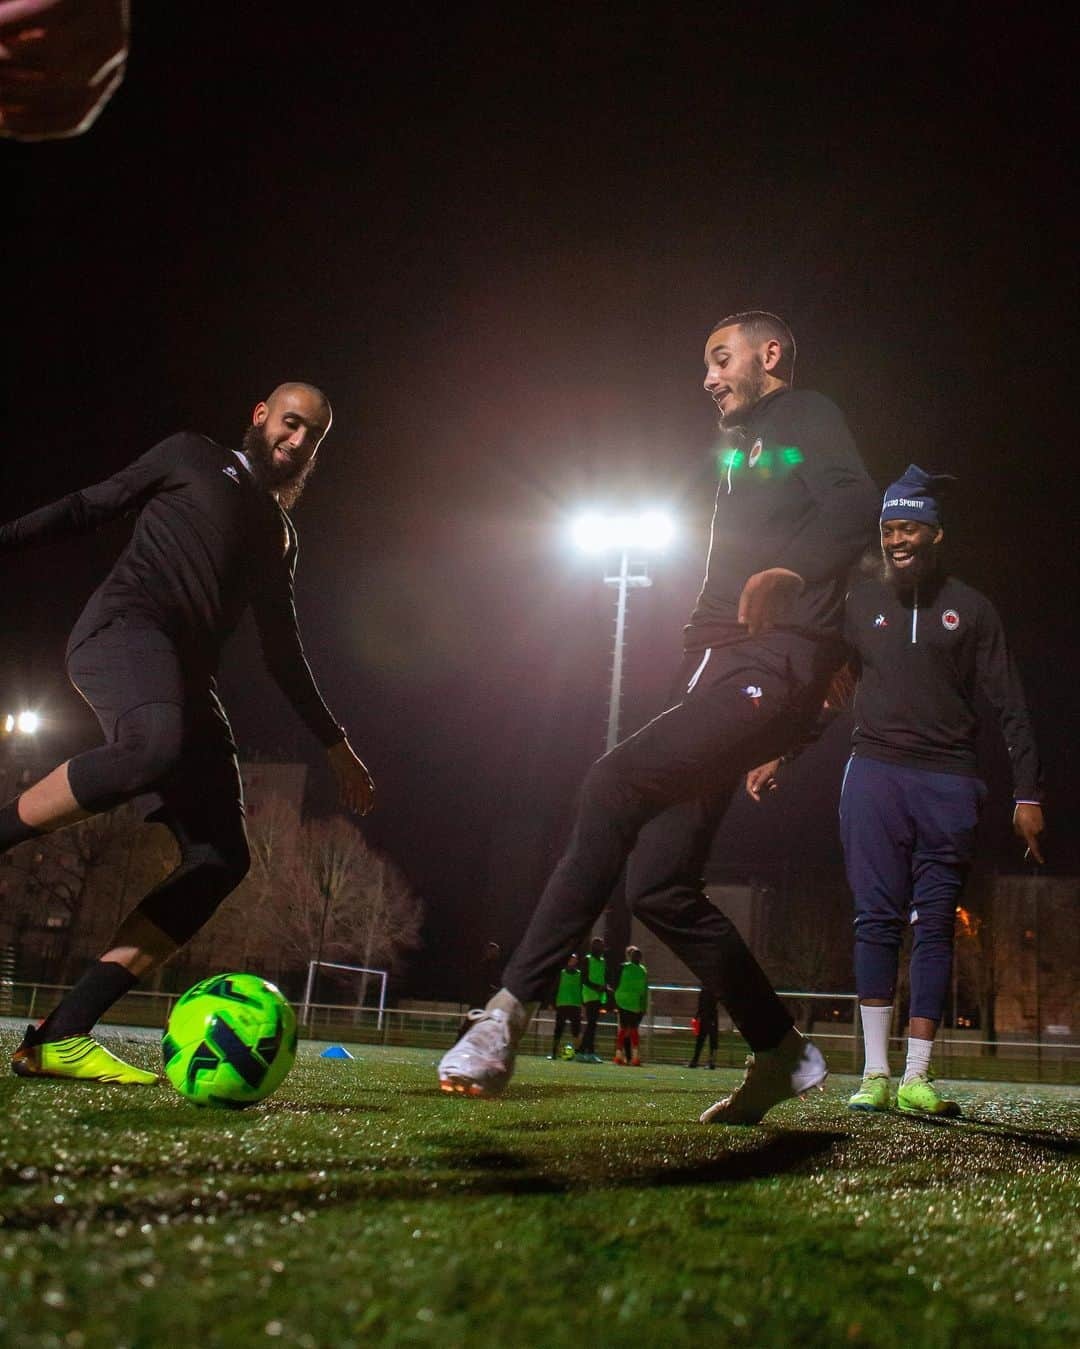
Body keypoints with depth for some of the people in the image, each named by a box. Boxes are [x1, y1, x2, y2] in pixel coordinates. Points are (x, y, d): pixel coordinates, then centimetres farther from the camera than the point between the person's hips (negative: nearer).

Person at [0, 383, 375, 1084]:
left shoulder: (280, 534, 30)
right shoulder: (193, 456, 18)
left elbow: (283, 651, 31)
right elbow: (88, 507, 14)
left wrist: (335, 742, 28)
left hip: (185, 675, 6)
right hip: (123, 623, -6)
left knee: (222, 858, -13)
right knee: (158, 744, -42)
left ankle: (59, 1037, -15)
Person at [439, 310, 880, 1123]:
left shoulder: (808, 420, 6)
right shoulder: (741, 445, 32)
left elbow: (857, 512, -15)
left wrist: (788, 572, -30)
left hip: (772, 666, -9)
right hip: (720, 667, 10)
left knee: (616, 784, -28)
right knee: (660, 887, 2)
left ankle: (511, 1013, -25)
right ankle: (783, 1055, 14)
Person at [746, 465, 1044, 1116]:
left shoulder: (970, 608, 8)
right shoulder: (861, 603, 11)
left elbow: (1010, 706, 7)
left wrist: (1028, 795, 1)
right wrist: (776, 756, 5)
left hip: (949, 782, 0)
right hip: (874, 774, 1)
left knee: (935, 926, 0)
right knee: (877, 920, -3)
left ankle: (917, 1078, 5)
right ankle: (875, 1074, 1)